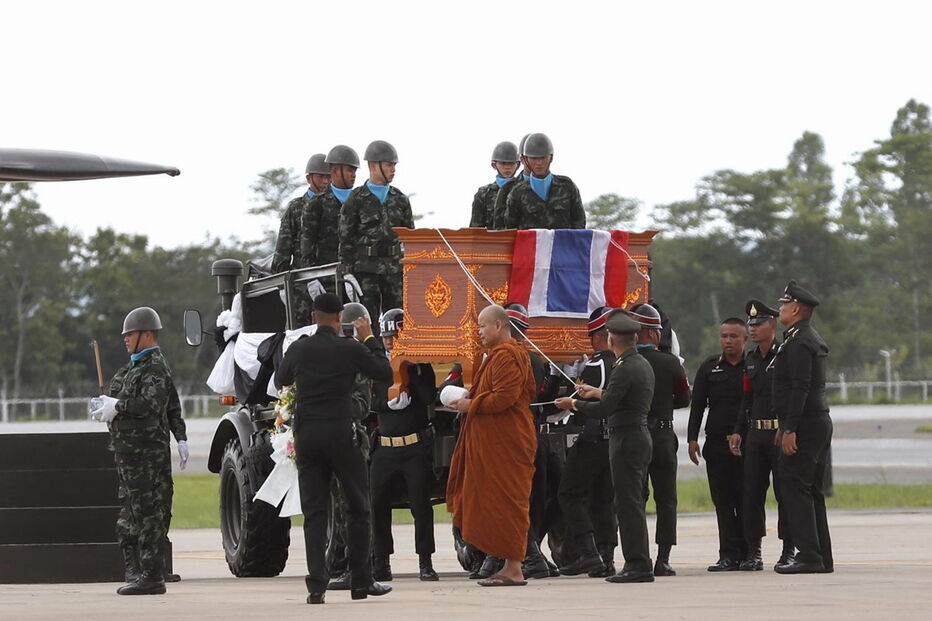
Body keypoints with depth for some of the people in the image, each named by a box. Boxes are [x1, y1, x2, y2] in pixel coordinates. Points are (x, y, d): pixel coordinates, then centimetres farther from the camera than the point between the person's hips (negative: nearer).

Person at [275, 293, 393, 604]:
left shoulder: (298, 349, 2)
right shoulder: (350, 348, -6)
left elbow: (280, 381, 19)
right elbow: (385, 374, 5)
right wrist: (370, 339, 12)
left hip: (306, 436, 3)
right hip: (341, 435, -3)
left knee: (314, 512, 4)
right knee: (357, 508, 10)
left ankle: (316, 586, -3)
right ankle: (361, 581, 10)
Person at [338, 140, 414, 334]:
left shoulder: (400, 200, 11)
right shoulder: (356, 200, -1)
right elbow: (346, 238, -2)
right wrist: (348, 272, -7)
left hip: (395, 268, 4)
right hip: (366, 269, -4)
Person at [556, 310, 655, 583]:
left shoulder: (625, 369, -17)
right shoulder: (643, 364, 12)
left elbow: (604, 409, -21)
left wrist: (574, 404, -6)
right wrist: (599, 392, 32)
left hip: (626, 440, -10)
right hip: (640, 435, 10)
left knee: (628, 503, -8)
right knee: (633, 502, 13)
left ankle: (638, 565, -8)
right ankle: (639, 564, 15)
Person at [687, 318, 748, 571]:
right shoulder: (709, 367, 10)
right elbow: (697, 404, 9)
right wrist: (692, 439, 1)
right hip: (716, 443, 3)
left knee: (745, 500, -2)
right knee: (722, 501, 1)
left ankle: (748, 553, 3)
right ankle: (729, 556, 2)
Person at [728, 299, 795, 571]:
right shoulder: (750, 360, 14)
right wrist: (738, 432, 12)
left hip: (781, 433, -6)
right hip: (755, 434, 6)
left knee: (784, 494, -2)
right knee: (752, 493, 3)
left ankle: (788, 551, 4)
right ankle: (753, 552, 8)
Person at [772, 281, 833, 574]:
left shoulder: (799, 341, -14)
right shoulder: (811, 339, 19)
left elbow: (800, 387, -22)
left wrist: (790, 429, -23)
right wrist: (785, 425, 24)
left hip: (804, 425, -10)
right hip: (820, 421, 10)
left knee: (795, 487, -10)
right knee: (811, 491, 12)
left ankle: (808, 555, -13)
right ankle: (822, 558, 13)